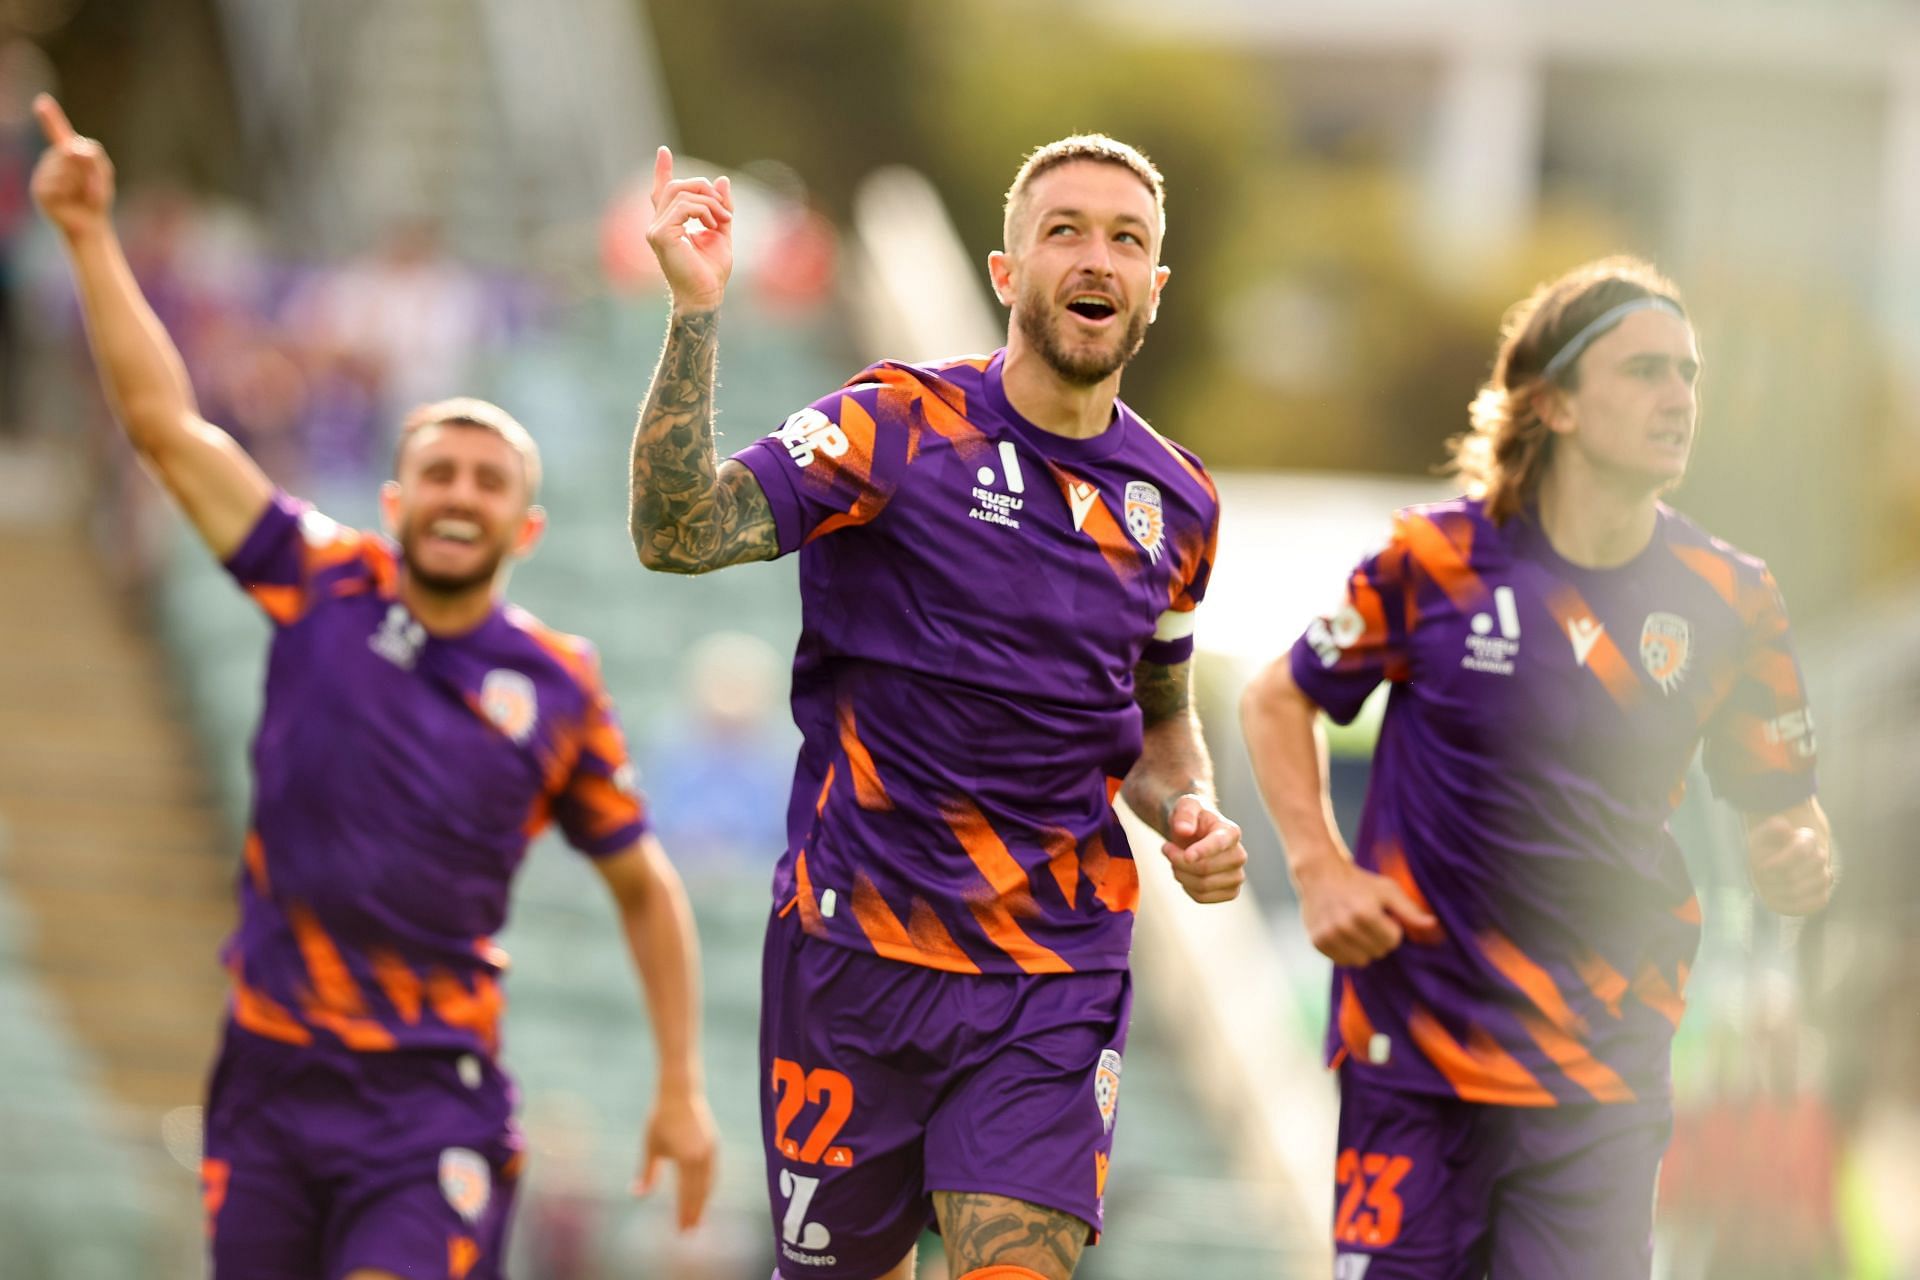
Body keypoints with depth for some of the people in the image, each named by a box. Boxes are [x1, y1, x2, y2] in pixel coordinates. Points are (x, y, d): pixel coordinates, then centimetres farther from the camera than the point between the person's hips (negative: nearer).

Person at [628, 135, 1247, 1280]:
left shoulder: (1177, 503, 8)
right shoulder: (898, 428, -6)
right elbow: (679, 532, -20)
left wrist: (1194, 818, 2)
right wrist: (696, 309, -29)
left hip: (1057, 983, 2)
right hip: (856, 946, -2)